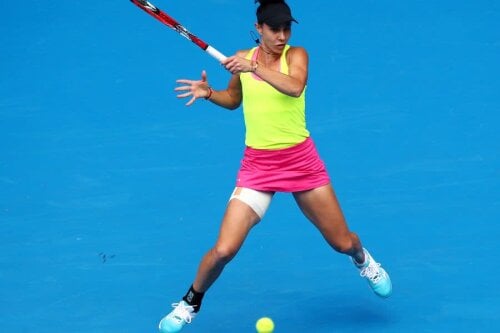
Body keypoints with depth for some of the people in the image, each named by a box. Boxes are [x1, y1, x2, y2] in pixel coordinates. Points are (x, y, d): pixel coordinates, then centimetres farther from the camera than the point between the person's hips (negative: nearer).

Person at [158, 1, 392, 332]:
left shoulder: (296, 55, -7)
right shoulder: (242, 58, 1)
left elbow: (295, 86, -30)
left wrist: (254, 68, -37)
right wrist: (209, 92, 0)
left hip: (300, 160, -1)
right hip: (257, 165, 1)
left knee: (343, 243, 9)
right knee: (223, 250, -13)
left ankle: (363, 259, 47)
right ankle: (190, 303, 14)